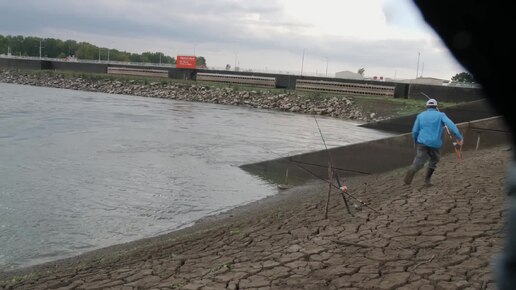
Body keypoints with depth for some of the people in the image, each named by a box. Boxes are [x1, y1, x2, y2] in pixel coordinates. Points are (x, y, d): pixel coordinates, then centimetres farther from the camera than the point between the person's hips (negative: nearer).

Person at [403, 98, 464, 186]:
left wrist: (416, 142, 22)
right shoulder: (440, 115, 4)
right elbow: (451, 125, -11)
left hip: (422, 142, 1)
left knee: (419, 162, -1)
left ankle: (411, 170, -31)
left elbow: (415, 131, 6)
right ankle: (427, 180, 17)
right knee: (433, 161, 21)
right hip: (435, 143, -1)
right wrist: (459, 137, -16)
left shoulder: (420, 115, 9)